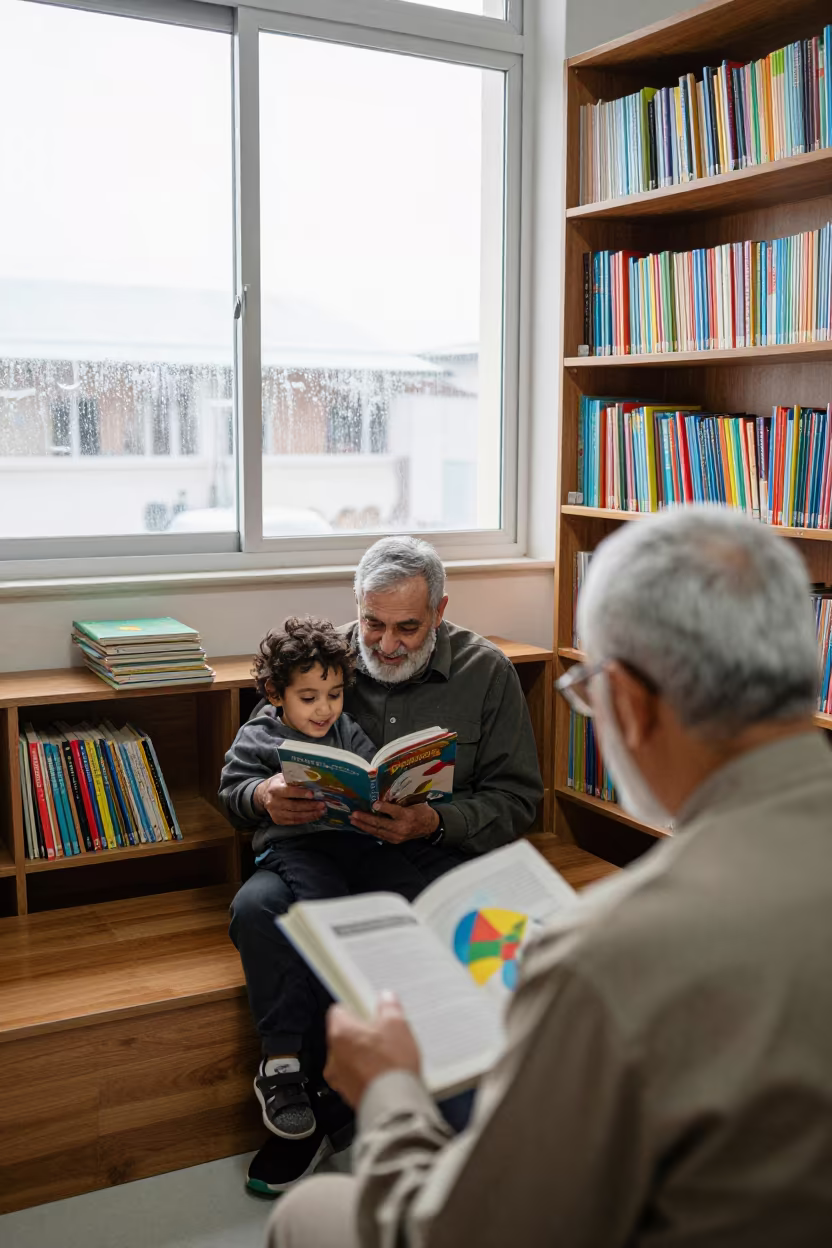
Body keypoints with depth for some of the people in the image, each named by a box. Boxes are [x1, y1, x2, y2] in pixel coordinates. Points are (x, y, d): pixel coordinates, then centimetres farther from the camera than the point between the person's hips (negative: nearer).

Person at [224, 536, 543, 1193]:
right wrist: (265, 798, -15)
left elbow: (517, 800, 2)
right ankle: (289, 1068, -11)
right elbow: (235, 780, 11)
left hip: (428, 851, -1)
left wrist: (434, 822, -17)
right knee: (257, 907, -32)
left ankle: (321, 1109, -10)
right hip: (316, 846, 1)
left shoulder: (485, 671, 5)